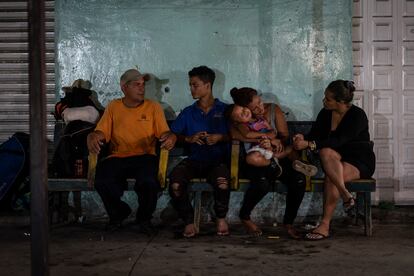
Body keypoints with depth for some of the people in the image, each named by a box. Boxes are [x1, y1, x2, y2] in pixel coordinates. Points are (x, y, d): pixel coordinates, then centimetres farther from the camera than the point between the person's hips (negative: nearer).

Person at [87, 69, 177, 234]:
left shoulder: (153, 107, 11)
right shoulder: (113, 107, 14)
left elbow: (165, 132, 3)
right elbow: (102, 132, 6)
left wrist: (171, 137, -22)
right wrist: (92, 137, -18)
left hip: (144, 157, -1)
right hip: (117, 158, 1)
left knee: (148, 181, -35)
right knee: (102, 181, -30)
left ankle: (144, 218, 0)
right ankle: (118, 213, 6)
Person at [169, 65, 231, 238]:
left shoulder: (224, 110, 13)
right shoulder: (188, 112, 19)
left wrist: (220, 137, -11)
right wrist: (188, 138, -7)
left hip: (218, 159, -2)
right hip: (194, 159, 2)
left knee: (222, 182, -38)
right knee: (175, 183, -30)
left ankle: (221, 218, -7)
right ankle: (189, 222, -9)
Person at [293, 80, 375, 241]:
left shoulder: (357, 116, -16)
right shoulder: (325, 113, 3)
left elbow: (339, 141, -27)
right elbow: (314, 135, 4)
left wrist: (308, 144, -33)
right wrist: (303, 139, -21)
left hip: (361, 162, -5)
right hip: (338, 160, 5)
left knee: (331, 177, -35)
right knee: (326, 152, -33)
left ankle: (325, 226, -31)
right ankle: (346, 195, -31)